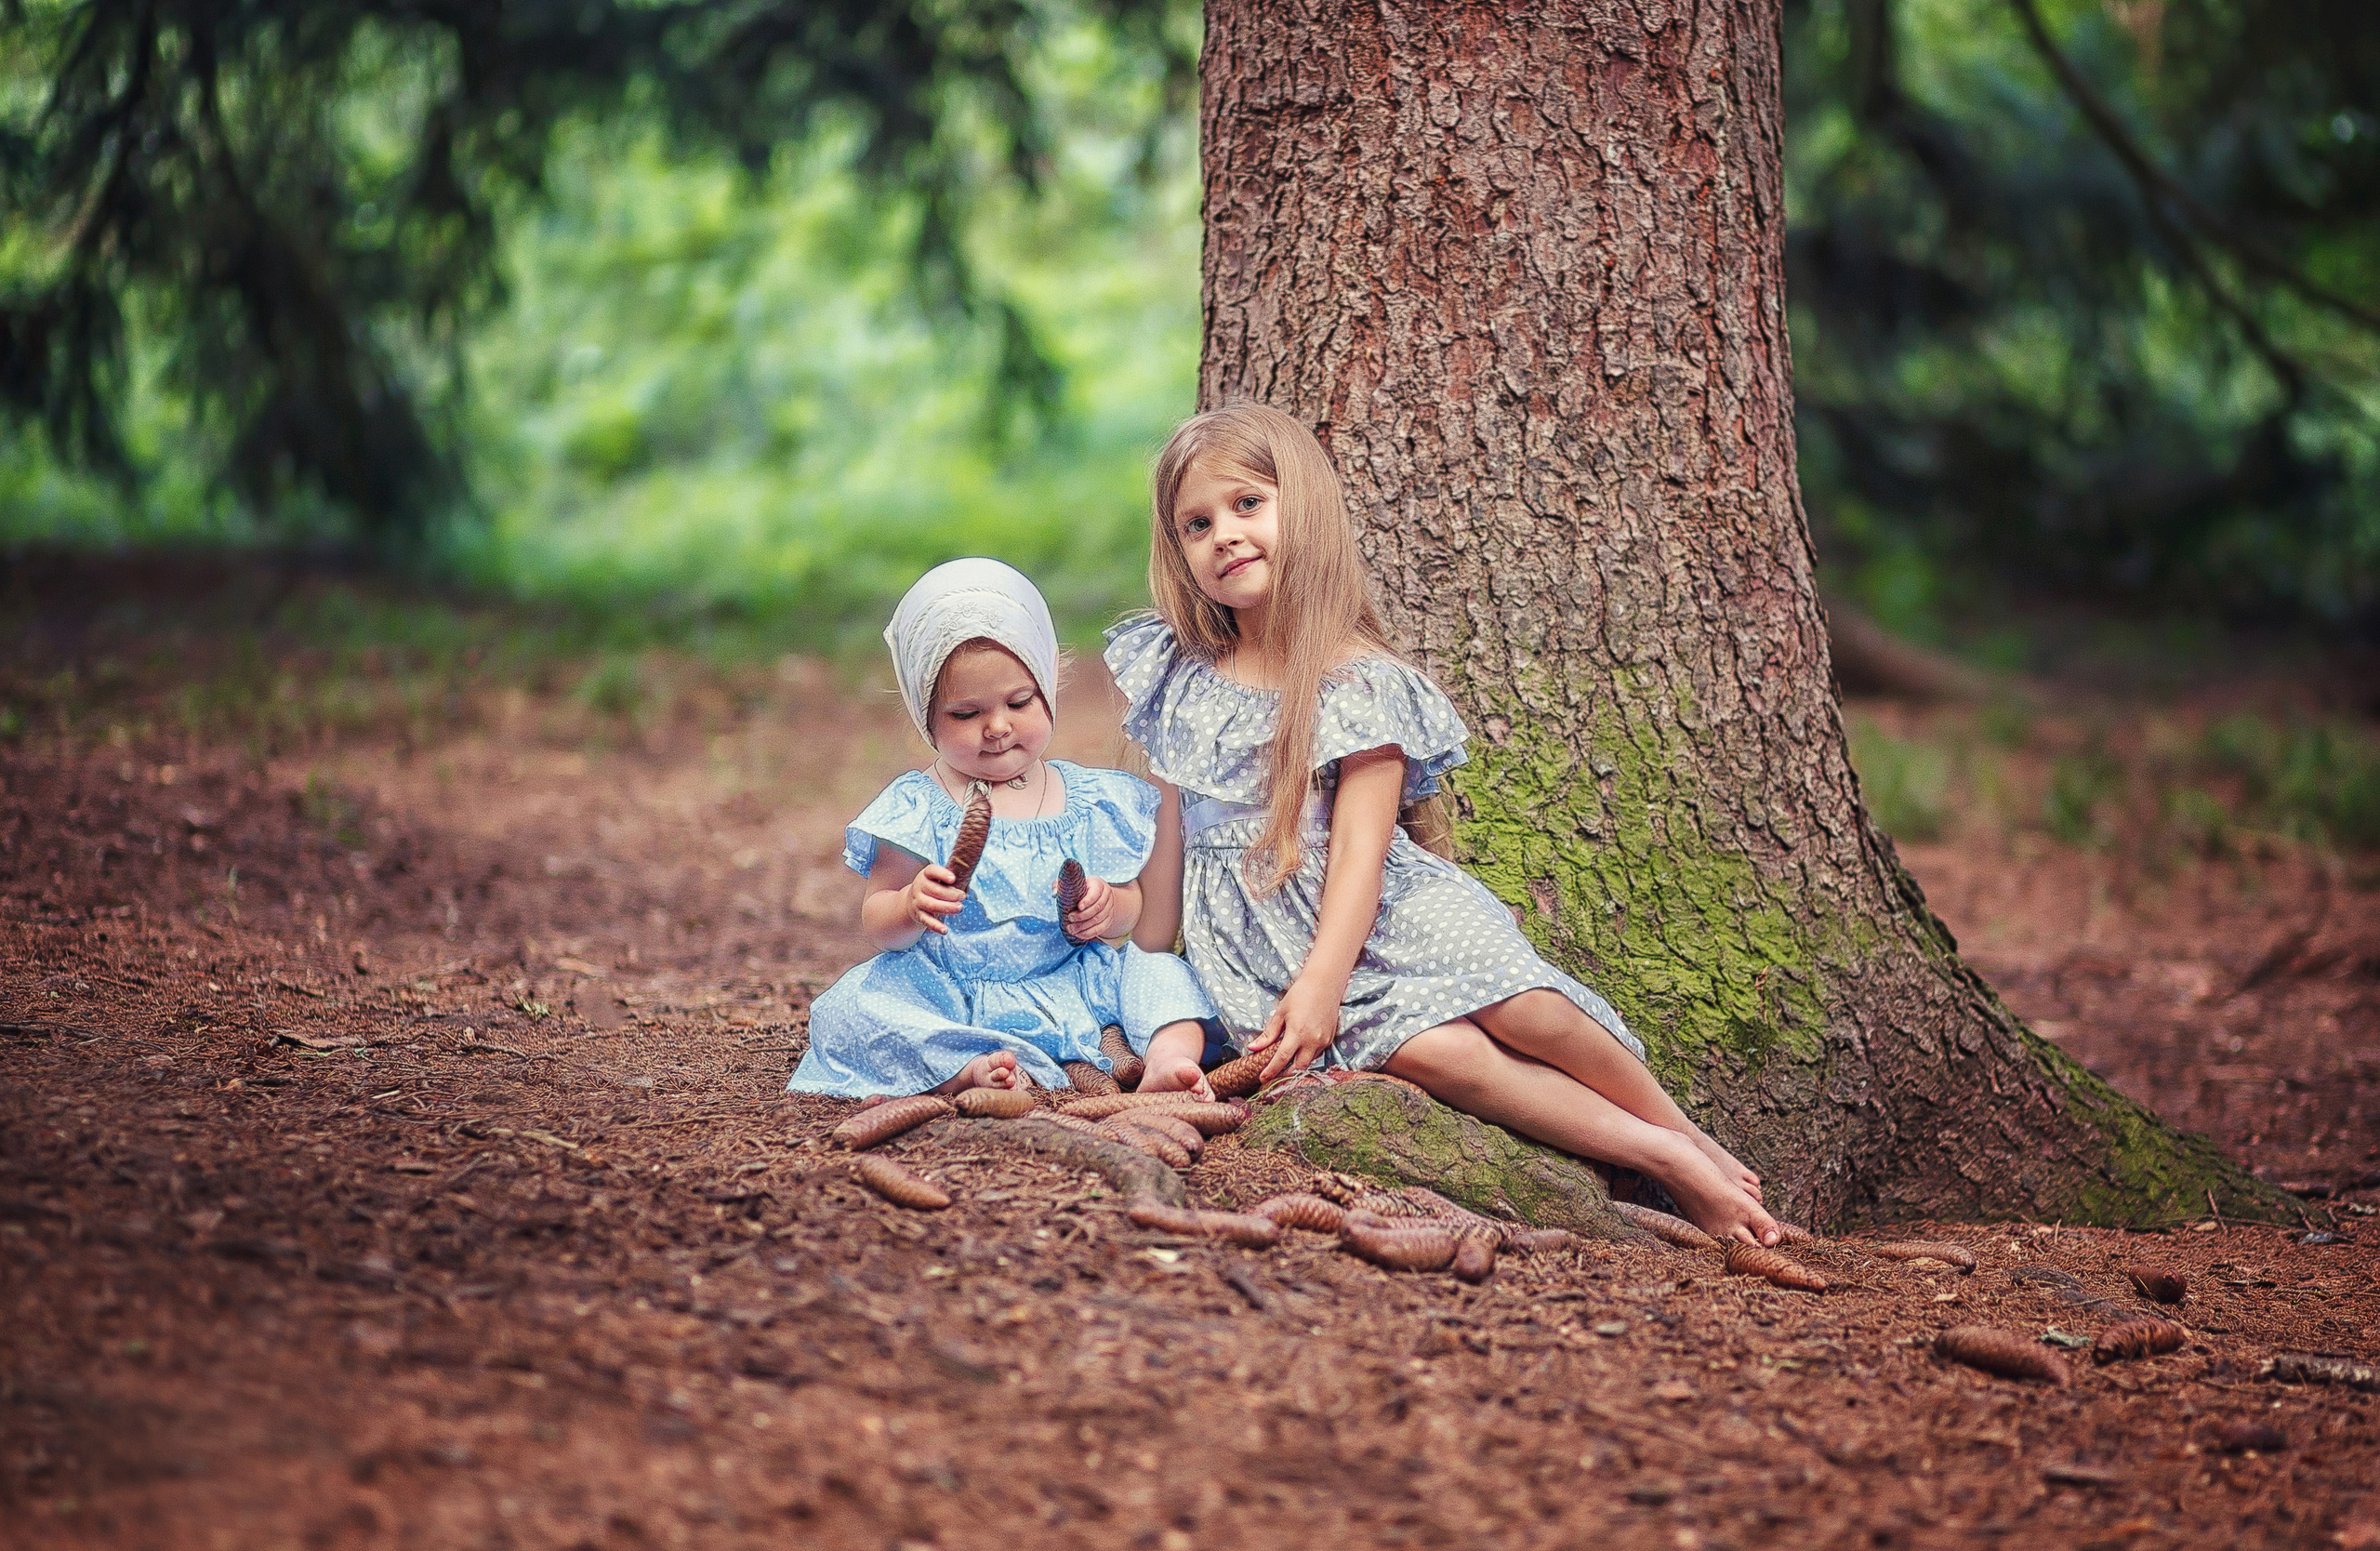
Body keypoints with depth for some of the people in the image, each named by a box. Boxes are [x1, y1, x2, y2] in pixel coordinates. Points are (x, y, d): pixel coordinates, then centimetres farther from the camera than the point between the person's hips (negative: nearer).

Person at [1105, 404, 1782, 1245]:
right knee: (1432, 1051, -28)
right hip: (1257, 945, 1)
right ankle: (1660, 1160, -22)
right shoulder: (1180, 679, 9)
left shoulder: (1358, 682, -3)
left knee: (1517, 1005, -28)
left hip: (1380, 914, -1)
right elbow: (1175, 828, 18)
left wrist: (1320, 982, -22)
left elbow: (1359, 850, -11)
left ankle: (1683, 1135, -3)